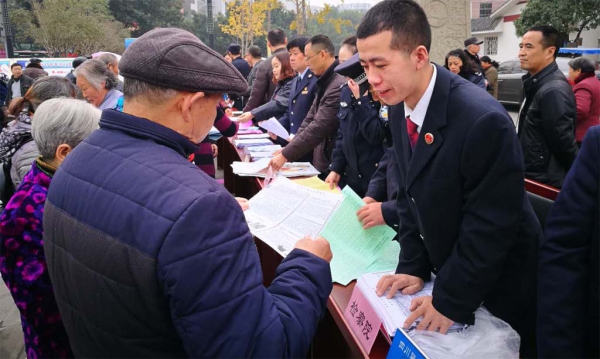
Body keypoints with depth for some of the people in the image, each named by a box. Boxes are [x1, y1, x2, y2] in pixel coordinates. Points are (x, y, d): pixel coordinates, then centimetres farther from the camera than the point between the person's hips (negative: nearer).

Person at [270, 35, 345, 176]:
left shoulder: (339, 85, -23)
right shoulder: (324, 82, 10)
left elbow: (319, 127, -25)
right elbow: (310, 118, 12)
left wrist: (286, 155, -20)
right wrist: (288, 149, 2)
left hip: (333, 166, -9)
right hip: (321, 162, 9)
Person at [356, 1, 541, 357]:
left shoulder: (483, 120, -31)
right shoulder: (400, 106, -8)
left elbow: (490, 227, -25)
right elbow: (410, 194, 0)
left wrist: (450, 300, -19)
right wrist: (413, 267, -4)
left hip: (499, 283, -6)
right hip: (447, 267, 6)